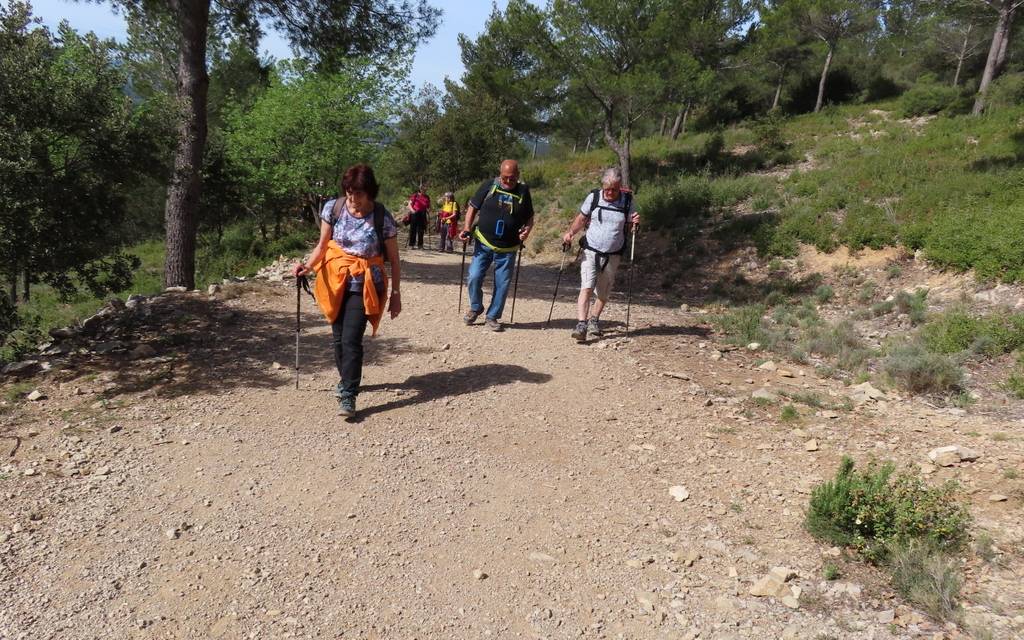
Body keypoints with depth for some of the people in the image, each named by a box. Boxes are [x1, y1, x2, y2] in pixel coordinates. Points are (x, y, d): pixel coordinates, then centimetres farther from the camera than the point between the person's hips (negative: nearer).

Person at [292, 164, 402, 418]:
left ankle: (348, 396, -5)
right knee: (339, 336, 13)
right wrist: (307, 266, -17)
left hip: (364, 285, -3)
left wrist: (396, 293, -4)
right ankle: (347, 380, 35)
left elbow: (393, 259, -5)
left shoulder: (382, 218, -13)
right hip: (336, 282, 4)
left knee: (351, 339, -13)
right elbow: (322, 246, 1)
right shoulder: (333, 208, -6)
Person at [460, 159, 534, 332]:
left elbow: (529, 218, 10)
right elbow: (472, 207, 4)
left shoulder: (523, 192, 2)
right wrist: (467, 229, -9)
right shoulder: (488, 186, -2)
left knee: (502, 284, 4)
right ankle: (475, 307, 19)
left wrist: (527, 230, -11)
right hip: (484, 243, -1)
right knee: (474, 277, -7)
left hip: (508, 249, 1)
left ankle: (492, 317, 19)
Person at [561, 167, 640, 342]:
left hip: (613, 255, 2)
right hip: (591, 251, -1)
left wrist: (634, 223, -17)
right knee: (586, 288, -16)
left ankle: (593, 320, 32)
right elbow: (581, 218, 6)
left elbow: (628, 229, 6)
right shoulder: (593, 197, -4)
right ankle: (581, 324, -20)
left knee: (603, 292, 11)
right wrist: (570, 232, -11)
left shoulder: (628, 201, -2)